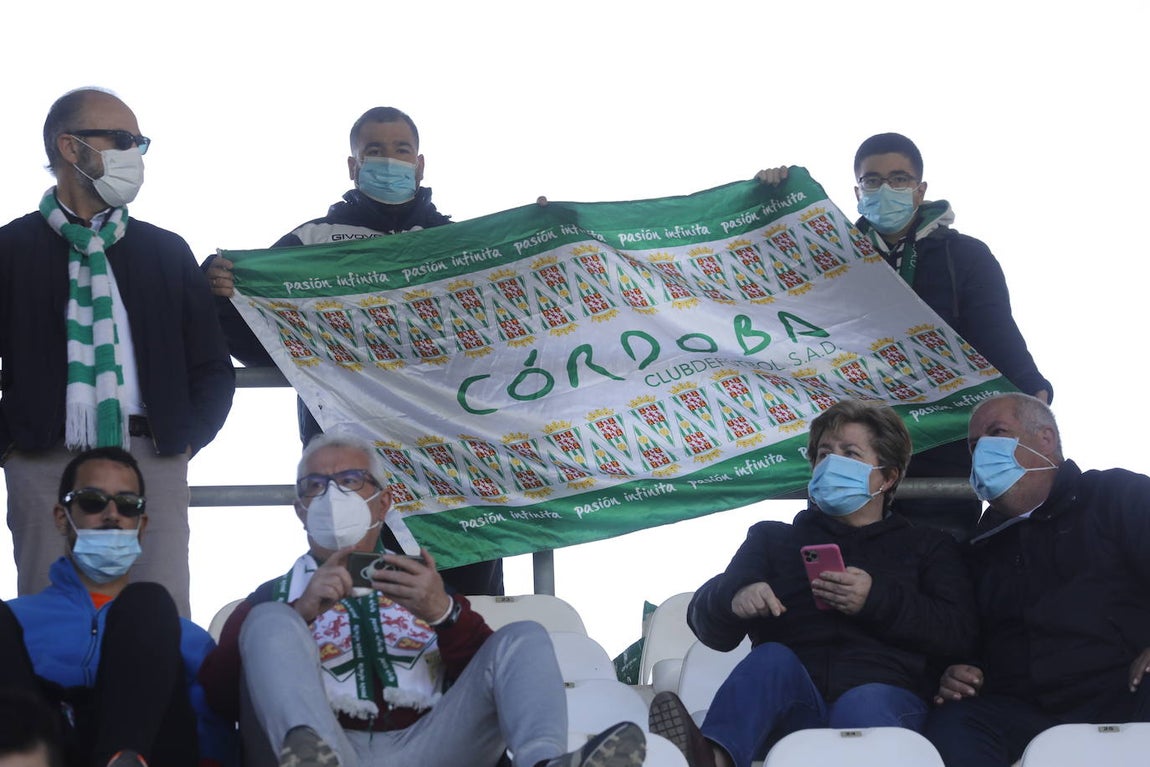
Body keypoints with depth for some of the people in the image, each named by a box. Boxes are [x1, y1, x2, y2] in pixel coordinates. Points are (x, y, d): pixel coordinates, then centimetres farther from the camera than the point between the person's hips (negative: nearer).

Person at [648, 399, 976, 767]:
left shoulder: (926, 546, 27)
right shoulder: (772, 539, 31)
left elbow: (958, 632, 8)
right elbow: (706, 621, 15)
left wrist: (877, 601, -8)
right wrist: (734, 600, -11)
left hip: (883, 696, -1)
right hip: (793, 704, 1)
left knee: (863, 705, -37)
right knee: (772, 659, -33)